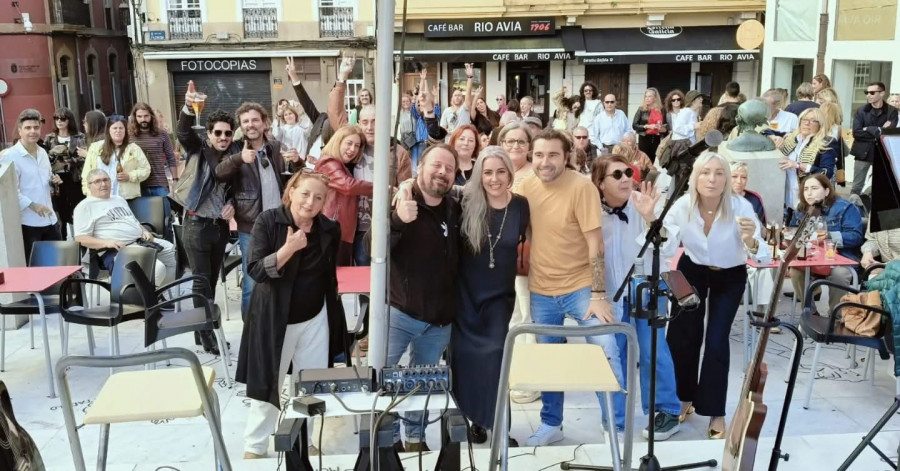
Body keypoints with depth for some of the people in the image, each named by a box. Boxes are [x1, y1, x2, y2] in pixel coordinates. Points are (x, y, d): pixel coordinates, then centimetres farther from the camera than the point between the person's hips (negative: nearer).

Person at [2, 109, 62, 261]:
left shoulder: (43, 153, 13)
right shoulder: (10, 156, -12)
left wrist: (53, 180, 3)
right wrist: (32, 204, -25)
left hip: (50, 219, 7)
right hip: (28, 222, -7)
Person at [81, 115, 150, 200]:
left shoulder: (134, 149, 7)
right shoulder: (95, 147, 12)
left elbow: (145, 169, 6)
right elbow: (87, 174, 12)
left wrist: (129, 176, -9)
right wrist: (89, 193, 3)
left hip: (127, 199, -1)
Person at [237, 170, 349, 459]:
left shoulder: (329, 229, -3)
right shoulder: (268, 221, -13)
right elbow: (255, 271, -20)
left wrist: (334, 315, 12)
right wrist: (289, 248, -33)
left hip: (316, 319, 3)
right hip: (275, 319, -3)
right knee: (267, 385, 9)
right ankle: (254, 447, 27)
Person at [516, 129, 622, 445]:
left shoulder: (581, 187, -17)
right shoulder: (526, 186, -2)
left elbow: (595, 244, -16)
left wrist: (598, 295, -19)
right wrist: (523, 279, 11)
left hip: (580, 287, -4)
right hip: (541, 289, 4)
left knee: (606, 355, -11)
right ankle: (551, 424, 32)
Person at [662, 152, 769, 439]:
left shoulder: (741, 208, -28)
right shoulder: (682, 206, -23)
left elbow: (764, 257, -30)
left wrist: (751, 242, -51)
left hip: (730, 276, -2)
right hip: (692, 270, 2)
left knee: (716, 341, -12)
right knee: (679, 335, -4)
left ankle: (715, 413, 5)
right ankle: (685, 398, 21)